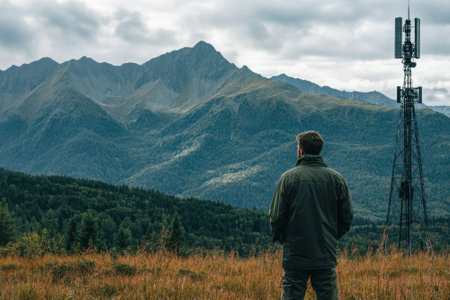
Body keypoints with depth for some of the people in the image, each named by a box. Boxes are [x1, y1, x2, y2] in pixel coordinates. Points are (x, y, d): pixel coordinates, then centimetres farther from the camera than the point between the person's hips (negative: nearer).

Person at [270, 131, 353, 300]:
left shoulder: (289, 178, -6)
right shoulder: (336, 179, 2)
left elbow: (277, 216, -6)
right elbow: (347, 217, 6)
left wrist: (281, 239, 11)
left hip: (295, 255, -2)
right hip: (326, 255, 2)